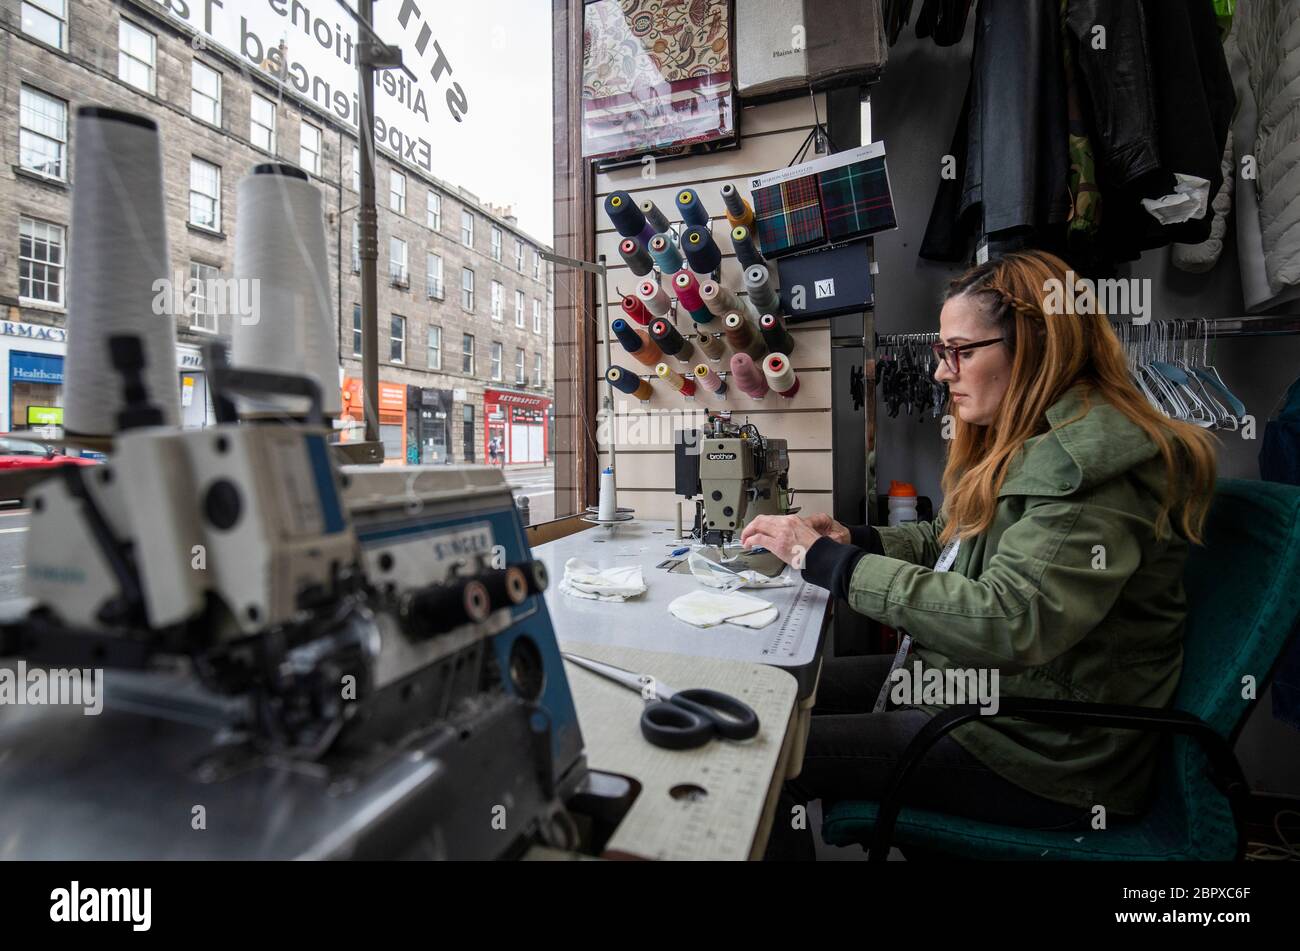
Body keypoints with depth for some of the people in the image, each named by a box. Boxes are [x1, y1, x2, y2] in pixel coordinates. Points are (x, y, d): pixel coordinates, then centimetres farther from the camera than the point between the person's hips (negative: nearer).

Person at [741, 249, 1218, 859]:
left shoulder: (1096, 464, -22)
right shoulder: (1021, 442, 8)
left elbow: (1007, 621, -32)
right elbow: (944, 541, 15)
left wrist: (830, 563, -28)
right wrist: (850, 539, -4)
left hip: (1043, 756, -9)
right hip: (971, 682, 9)